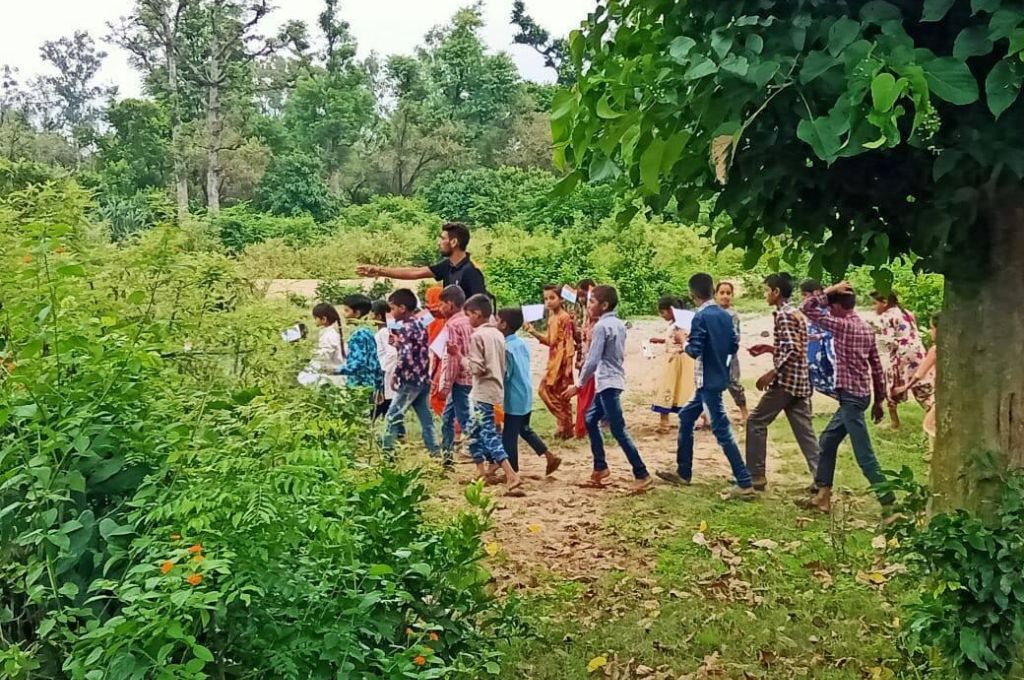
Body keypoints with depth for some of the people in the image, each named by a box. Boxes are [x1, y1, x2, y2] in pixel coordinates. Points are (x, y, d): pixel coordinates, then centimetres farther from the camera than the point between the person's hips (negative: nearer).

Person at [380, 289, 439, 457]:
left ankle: (386, 451, 7)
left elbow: (406, 356, -22)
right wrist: (398, 342, 12)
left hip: (410, 380, -9)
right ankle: (435, 451, 7)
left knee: (392, 416, 2)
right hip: (423, 379, 9)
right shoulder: (419, 325, 13)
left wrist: (396, 373, -11)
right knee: (426, 418, 8)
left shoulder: (406, 328, -14)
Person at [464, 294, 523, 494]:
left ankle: (512, 477, -22)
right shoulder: (498, 334, 11)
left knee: (489, 434, -11)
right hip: (497, 388, 8)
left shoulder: (477, 336, -12)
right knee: (475, 430, 20)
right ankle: (481, 472, 27)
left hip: (484, 392, -8)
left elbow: (477, 368, -17)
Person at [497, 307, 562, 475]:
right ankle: (550, 457, 20)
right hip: (526, 395, 9)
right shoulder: (522, 343, 6)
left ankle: (512, 473, 11)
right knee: (525, 430, 22)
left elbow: (505, 375, -19)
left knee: (509, 436, 3)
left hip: (514, 399, -9)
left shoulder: (506, 348, -19)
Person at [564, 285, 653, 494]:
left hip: (607, 383, -10)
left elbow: (592, 361, -19)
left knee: (618, 430, -7)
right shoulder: (619, 324, 11)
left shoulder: (601, 326, -16)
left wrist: (578, 385, -11)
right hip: (612, 381, 10)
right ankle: (600, 468, 22)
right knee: (590, 420, 18)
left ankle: (642, 475, -6)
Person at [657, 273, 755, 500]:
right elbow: (734, 346, 10)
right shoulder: (726, 315, 7)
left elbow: (695, 350, -20)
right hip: (718, 377, 9)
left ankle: (745, 483, -8)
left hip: (708, 380, -9)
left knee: (721, 430, -7)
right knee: (686, 417, 19)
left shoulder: (701, 317, -16)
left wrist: (686, 344, -1)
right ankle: (683, 472, 26)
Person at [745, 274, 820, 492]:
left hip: (786, 380, -9)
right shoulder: (796, 313, 17)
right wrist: (769, 349, 20)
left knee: (756, 422, 2)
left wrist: (772, 373, -21)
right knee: (805, 431, 8)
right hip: (801, 381, 9)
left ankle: (755, 475, 4)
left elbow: (792, 350, -22)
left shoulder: (783, 314, -12)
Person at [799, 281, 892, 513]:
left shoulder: (843, 326, -15)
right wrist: (879, 401, 18)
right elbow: (877, 367, 13)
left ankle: (890, 504, -1)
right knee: (827, 442, 17)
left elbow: (807, 309, -12)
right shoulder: (866, 329, 10)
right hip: (858, 395, 9)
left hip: (851, 397, -9)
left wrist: (830, 290, -9)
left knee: (865, 456, -5)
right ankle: (822, 497, 22)